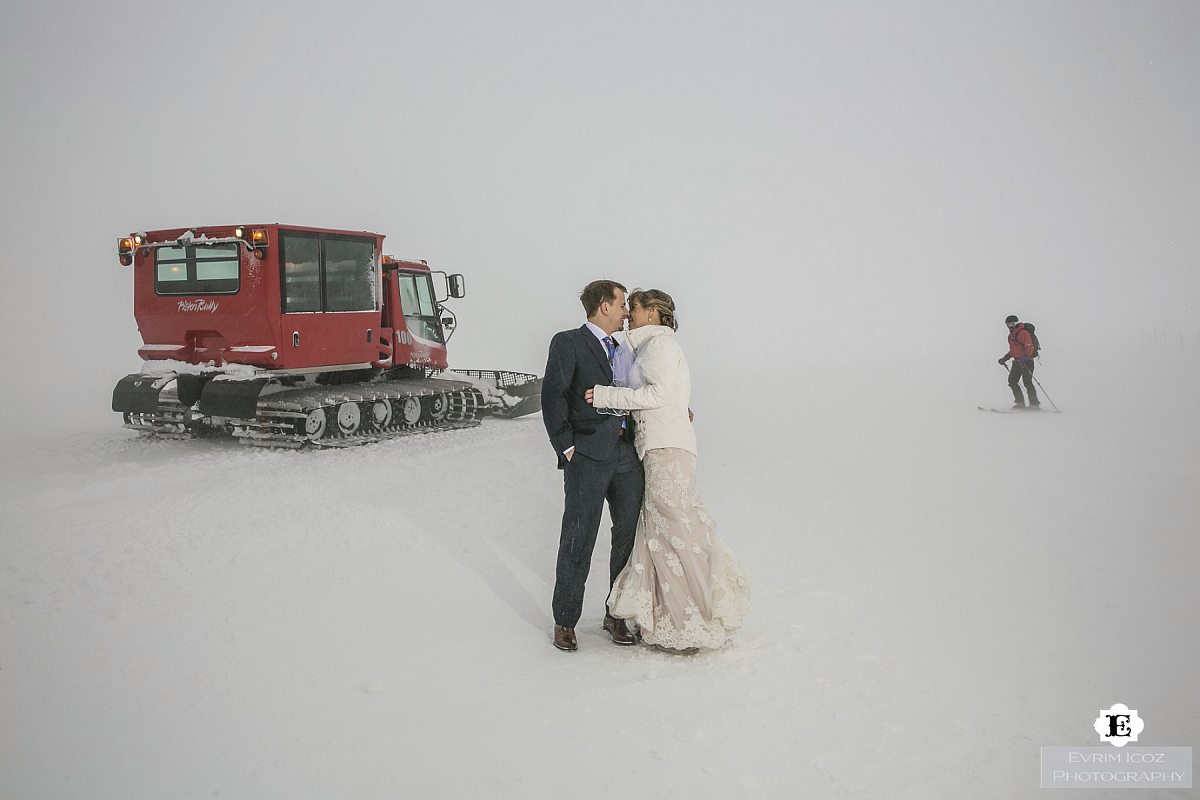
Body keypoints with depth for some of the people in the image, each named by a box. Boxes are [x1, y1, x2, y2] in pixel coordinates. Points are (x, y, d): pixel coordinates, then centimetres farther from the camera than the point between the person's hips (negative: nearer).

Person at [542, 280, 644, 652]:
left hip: (627, 455, 7)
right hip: (588, 455, -6)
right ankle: (565, 622, 9)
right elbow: (552, 396, -8)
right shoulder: (568, 343, 1)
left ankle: (617, 614, 21)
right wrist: (566, 446, -12)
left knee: (630, 535, 7)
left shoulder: (621, 351, 22)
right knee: (578, 540, -4)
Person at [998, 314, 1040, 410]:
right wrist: (1005, 358, 16)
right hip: (1017, 361, 9)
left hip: (1027, 361, -9)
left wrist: (1024, 357, -35)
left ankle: (1034, 404, -12)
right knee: (1012, 381, 3)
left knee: (1027, 382, -15)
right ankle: (1020, 402, 9)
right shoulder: (1010, 336, 15)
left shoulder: (1023, 333, -14)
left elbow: (1029, 348, -22)